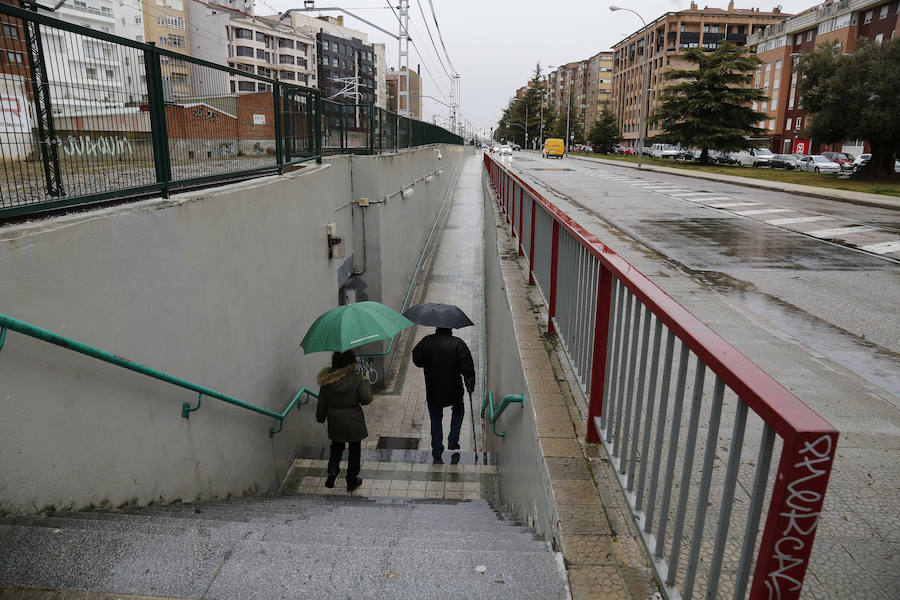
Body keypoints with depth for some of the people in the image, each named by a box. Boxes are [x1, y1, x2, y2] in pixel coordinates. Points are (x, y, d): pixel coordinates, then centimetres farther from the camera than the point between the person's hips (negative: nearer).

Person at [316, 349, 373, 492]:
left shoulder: (327, 380, -8)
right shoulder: (356, 379, -18)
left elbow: (322, 403, 0)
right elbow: (366, 399, -20)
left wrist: (320, 418, 14)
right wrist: (366, 384, -4)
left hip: (335, 423, 3)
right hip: (353, 423, -3)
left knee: (336, 447, 24)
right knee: (354, 449, 16)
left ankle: (332, 472, 7)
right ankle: (352, 480, 24)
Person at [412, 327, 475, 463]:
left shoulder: (426, 341, -10)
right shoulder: (458, 344, -16)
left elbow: (416, 360, 2)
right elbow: (468, 369, -15)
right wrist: (470, 386, 1)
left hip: (432, 391, 1)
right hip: (454, 390, -1)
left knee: (435, 421, 17)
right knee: (458, 411, 29)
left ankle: (437, 454, 20)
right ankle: (453, 441, 28)